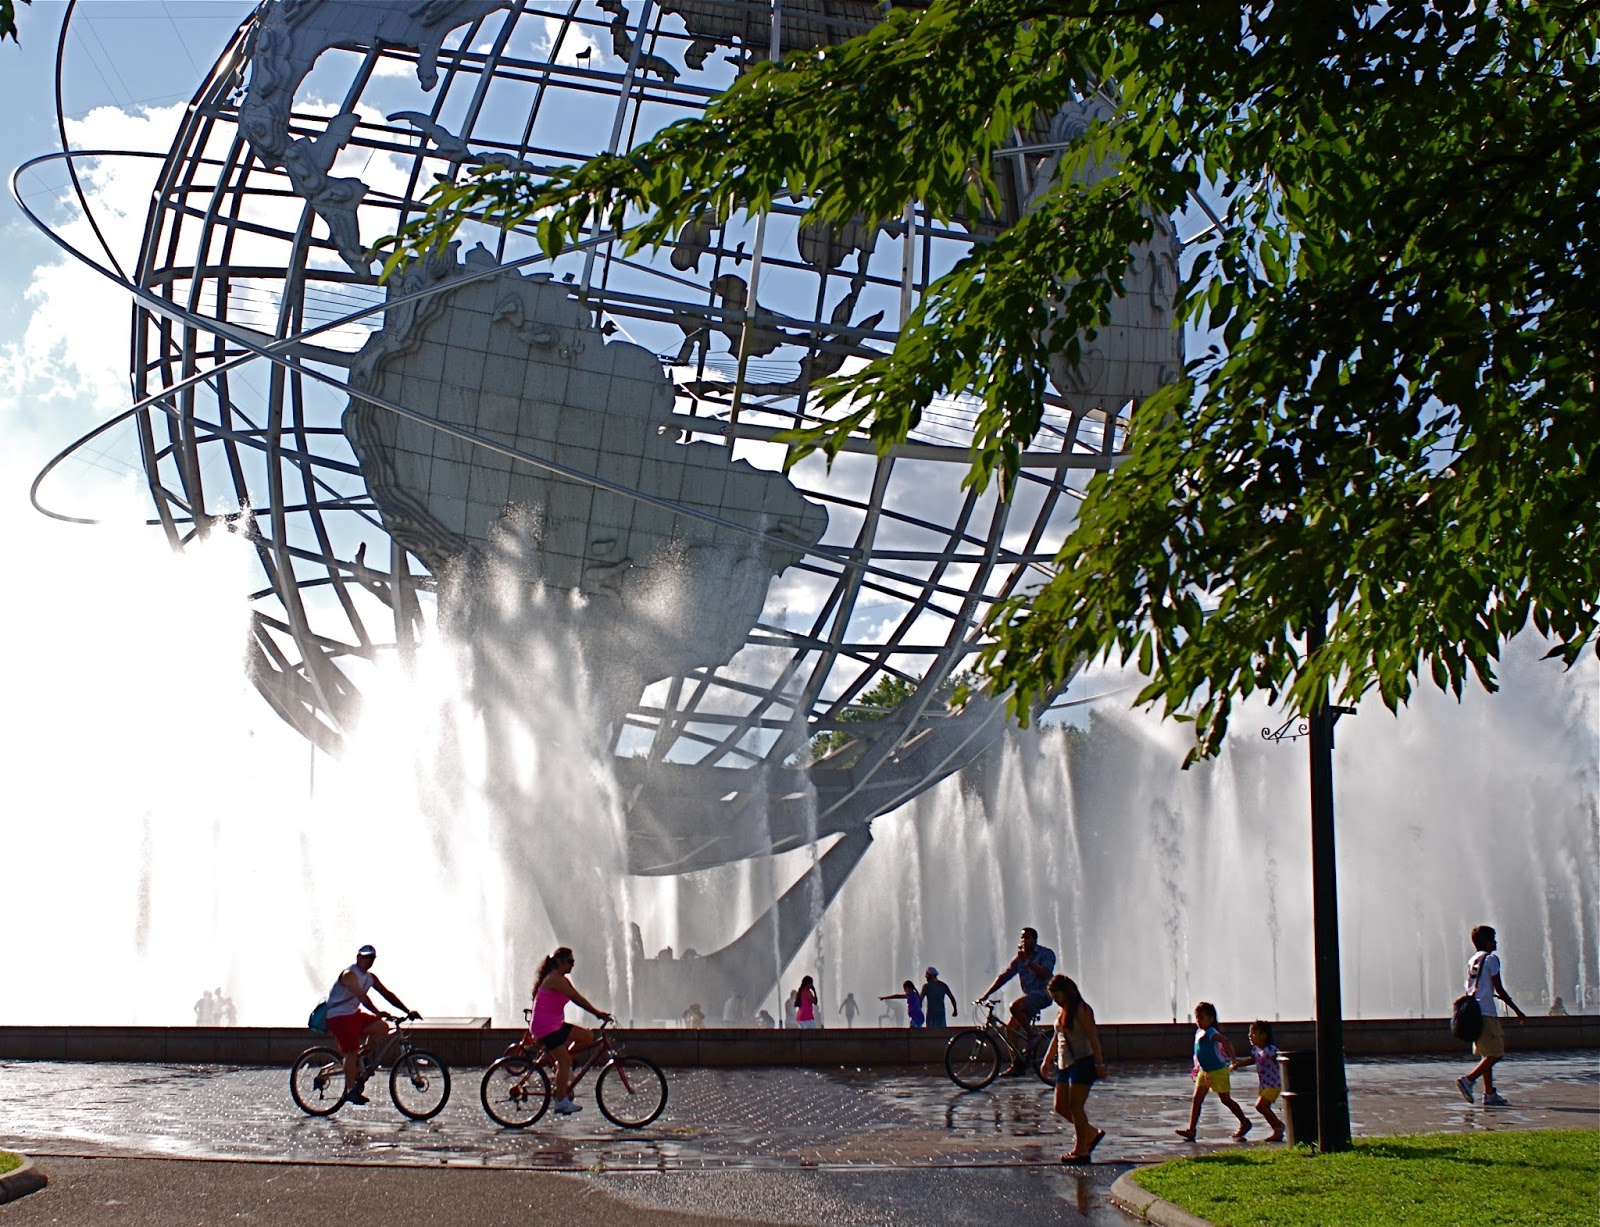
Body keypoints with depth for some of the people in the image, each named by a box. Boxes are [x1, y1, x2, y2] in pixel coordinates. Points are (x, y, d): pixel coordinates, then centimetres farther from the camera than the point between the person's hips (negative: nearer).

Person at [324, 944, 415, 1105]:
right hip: (338, 1016, -8)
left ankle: (362, 1057, 7)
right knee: (351, 1052, -15)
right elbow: (362, 996, -30)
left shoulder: (370, 978, 7)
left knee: (382, 1027, -5)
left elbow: (387, 994, 5)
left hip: (353, 1014, 8)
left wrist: (407, 1011, -3)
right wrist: (377, 1012, -40)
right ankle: (351, 1090, -9)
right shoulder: (349, 975, -18)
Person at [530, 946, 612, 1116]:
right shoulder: (555, 979, -18)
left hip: (556, 1025, 9)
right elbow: (577, 998, -20)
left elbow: (577, 1000, 10)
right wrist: (597, 1012, -17)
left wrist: (597, 1012, -1)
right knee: (564, 1061, -12)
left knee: (588, 1036, 1)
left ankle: (563, 1062, 11)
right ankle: (561, 1102, -7)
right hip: (545, 1027, -9)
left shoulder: (563, 980, 14)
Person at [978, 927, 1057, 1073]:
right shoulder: (1020, 958, 12)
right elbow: (1003, 977, 7)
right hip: (1029, 996, 7)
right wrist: (985, 995, -1)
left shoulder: (1047, 954, -5)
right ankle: (1019, 1063, 6)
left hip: (1043, 994, -7)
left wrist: (1027, 961, -23)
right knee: (1011, 1028, -2)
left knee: (1015, 1007, -31)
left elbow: (1045, 974, -22)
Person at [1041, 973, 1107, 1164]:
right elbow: (1056, 1038, 23)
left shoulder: (1081, 1010, -11)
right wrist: (1047, 1060, 23)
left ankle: (1081, 1150, -3)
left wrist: (1099, 1064, -20)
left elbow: (1093, 1038, -16)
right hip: (1065, 1064, 9)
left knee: (1075, 1106, -9)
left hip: (1083, 1062, -9)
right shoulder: (1063, 1012, 15)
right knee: (1061, 1107, 7)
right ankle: (1092, 1133, 23)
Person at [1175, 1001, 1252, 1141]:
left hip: (1217, 1071, -8)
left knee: (1226, 1099, 6)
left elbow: (1226, 1043, -34)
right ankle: (1191, 1130, -1)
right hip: (1204, 1072, 8)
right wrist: (1198, 1067, 19)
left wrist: (1233, 1061, -32)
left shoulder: (1210, 1032, -21)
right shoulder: (1199, 1032, 7)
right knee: (1196, 1100, 0)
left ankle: (1245, 1123, 25)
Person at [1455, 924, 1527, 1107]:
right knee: (1495, 1054, -7)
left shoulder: (1471, 961, 18)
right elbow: (1498, 989, -9)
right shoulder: (1491, 959, -6)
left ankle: (1490, 1093, 10)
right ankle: (1468, 1080, -19)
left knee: (1487, 1054, 12)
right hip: (1486, 1013, -9)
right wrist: (1517, 1011, -5)